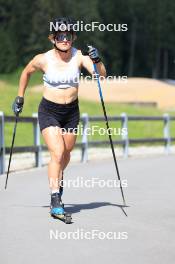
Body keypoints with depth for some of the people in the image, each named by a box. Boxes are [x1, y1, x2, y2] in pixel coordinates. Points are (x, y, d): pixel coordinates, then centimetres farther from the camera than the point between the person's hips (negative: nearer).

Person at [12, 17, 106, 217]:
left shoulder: (79, 56, -12)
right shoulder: (43, 59, -13)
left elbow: (101, 75, -21)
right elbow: (26, 72, 7)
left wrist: (97, 61, -40)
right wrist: (20, 97, 11)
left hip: (71, 111, 3)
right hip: (49, 111, -3)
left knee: (66, 153, 17)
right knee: (57, 153, -18)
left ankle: (58, 178, 50)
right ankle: (55, 201, -15)